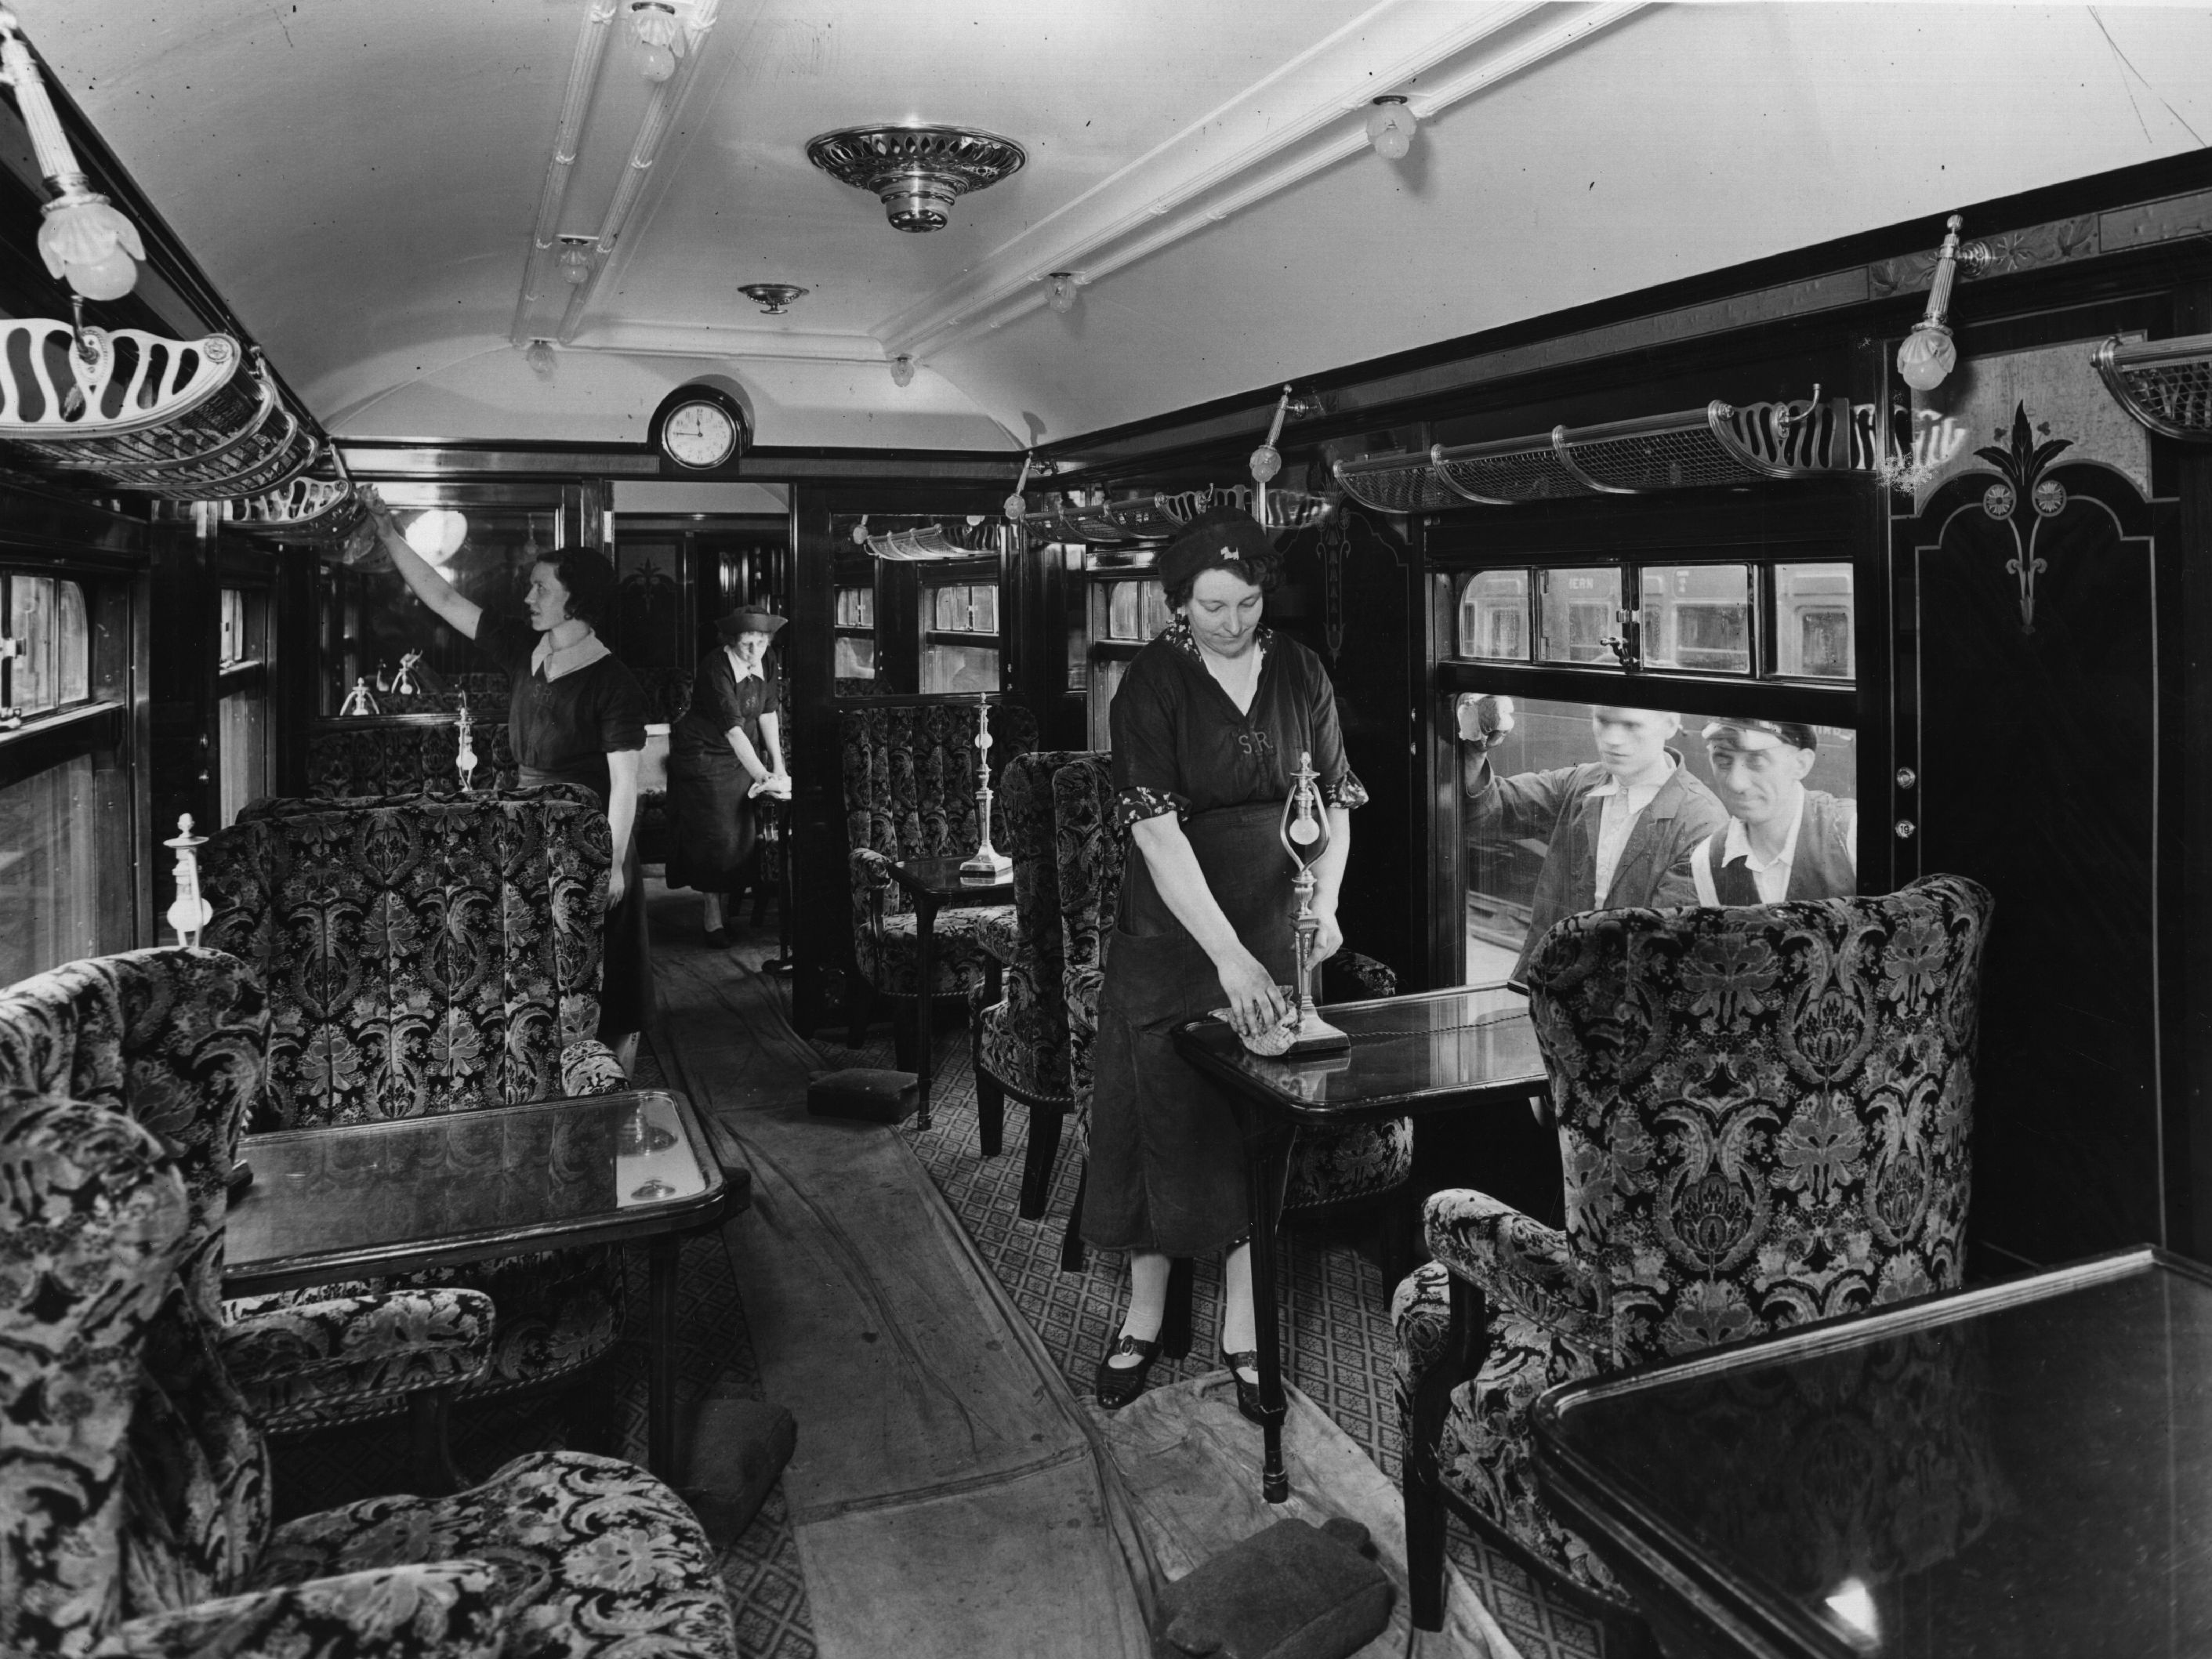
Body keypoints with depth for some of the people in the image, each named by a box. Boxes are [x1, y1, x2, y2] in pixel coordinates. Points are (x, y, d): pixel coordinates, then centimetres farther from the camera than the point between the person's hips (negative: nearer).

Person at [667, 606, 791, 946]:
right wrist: (763, 777, -36)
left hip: (743, 756, 6)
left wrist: (778, 766, -8)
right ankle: (713, 918, -2)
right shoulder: (717, 668, -26)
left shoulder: (767, 665, -5)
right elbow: (733, 729, -31)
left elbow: (767, 714, 0)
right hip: (705, 755, -6)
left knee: (744, 831, 0)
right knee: (715, 835, -8)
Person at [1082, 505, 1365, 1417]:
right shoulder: (1152, 683, -12)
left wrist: (1324, 903, -13)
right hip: (1171, 935, -2)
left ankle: (1243, 1330, 19)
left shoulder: (1299, 672, -1)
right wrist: (1227, 955, -30)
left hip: (1273, 932, 2)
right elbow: (1156, 829, -21)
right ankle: (1145, 1318, 22)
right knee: (1159, 1111, 4)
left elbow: (1334, 801, 5)